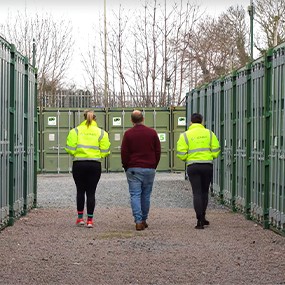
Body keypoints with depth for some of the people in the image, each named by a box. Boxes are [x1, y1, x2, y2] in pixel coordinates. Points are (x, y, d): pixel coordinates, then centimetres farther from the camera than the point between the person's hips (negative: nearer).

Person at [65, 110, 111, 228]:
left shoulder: (75, 131, 0)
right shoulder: (101, 132, 2)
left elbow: (70, 148, -4)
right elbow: (105, 151, -2)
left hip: (79, 164, 0)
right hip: (95, 164, 0)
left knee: (80, 191, 12)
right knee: (91, 192, 4)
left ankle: (80, 218, 14)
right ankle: (90, 219, 2)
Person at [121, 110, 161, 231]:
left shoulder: (128, 134, -2)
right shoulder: (152, 133, 4)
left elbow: (124, 153, -2)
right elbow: (158, 151, 7)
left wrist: (126, 168, 10)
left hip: (133, 169, -2)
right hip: (149, 169, 2)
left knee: (135, 195, -2)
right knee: (146, 195, 11)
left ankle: (138, 221, -12)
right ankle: (144, 220, 17)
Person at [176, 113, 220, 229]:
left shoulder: (185, 135, 0)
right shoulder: (209, 133, 5)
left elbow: (181, 154, -5)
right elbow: (216, 151, 2)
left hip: (192, 166, -2)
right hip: (207, 165, 2)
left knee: (197, 192, 0)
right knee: (204, 191, 16)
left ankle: (200, 220, -8)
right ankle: (202, 218, 21)